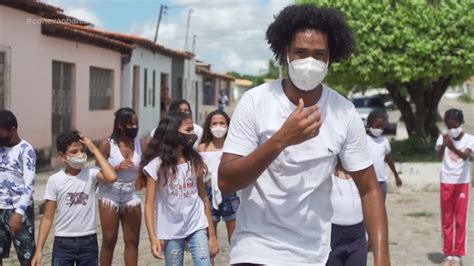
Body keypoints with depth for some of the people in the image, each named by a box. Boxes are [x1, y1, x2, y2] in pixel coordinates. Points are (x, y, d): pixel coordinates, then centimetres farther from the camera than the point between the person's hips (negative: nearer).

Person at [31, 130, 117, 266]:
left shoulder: (91, 173, -4)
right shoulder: (55, 180, -5)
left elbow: (111, 177, -27)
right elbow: (47, 218, 0)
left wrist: (94, 149, -17)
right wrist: (39, 250, -5)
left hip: (89, 241, 1)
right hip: (63, 242, 0)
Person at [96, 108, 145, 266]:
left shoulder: (140, 143, -2)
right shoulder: (107, 144, -10)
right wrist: (117, 167, -24)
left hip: (131, 195, 3)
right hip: (110, 195, -3)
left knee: (133, 240, 6)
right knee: (109, 240, 5)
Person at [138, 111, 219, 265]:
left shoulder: (195, 161, 2)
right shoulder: (157, 165, -9)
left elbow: (204, 198, 7)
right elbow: (149, 204, -9)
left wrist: (212, 234, 6)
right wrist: (153, 238, -19)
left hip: (197, 227, 2)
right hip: (171, 232, -2)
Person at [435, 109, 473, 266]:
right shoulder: (443, 138, -3)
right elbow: (439, 155, -19)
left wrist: (454, 148, -44)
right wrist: (444, 145, -40)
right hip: (446, 183, 2)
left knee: (460, 220, 3)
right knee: (446, 220, 7)